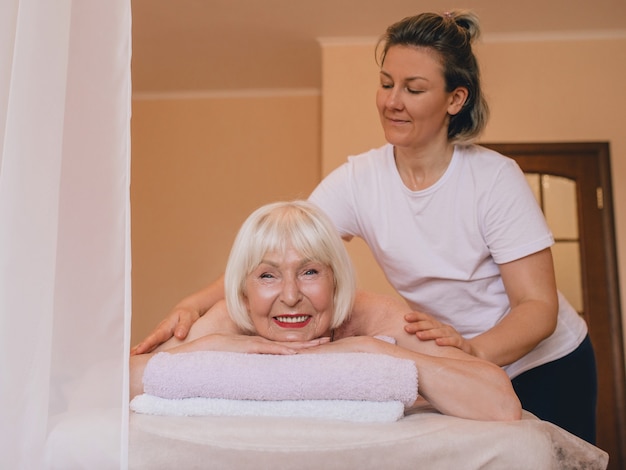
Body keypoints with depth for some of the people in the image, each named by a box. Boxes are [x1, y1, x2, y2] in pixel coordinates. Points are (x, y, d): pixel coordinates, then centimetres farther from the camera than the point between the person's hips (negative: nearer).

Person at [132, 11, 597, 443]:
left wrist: (472, 350, -42)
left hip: (545, 369, -1)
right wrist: (195, 304, -35)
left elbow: (539, 305, -22)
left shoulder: (495, 178, -21)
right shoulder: (358, 179, -13)